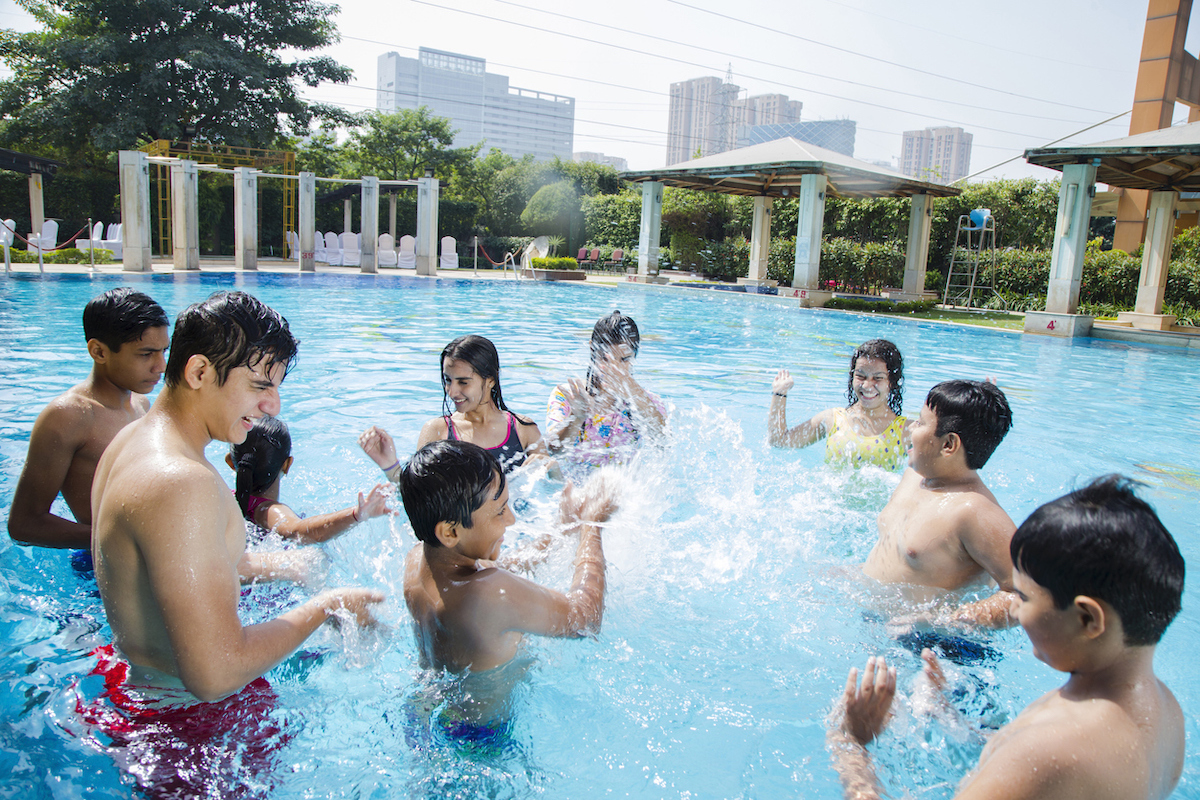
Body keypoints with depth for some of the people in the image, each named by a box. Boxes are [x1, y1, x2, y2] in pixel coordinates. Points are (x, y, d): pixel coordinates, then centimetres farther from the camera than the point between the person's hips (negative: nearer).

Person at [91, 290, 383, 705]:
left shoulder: (132, 439, 1)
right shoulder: (182, 484, -32)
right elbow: (215, 674, -34)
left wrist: (277, 564, 8)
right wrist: (325, 606, -22)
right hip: (179, 708, -9)